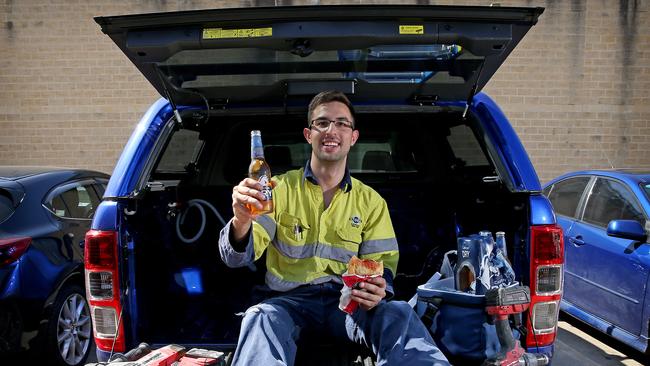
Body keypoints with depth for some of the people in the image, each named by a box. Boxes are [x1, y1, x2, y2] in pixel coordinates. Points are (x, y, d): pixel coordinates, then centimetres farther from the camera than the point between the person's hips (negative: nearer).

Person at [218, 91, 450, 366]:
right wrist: (241, 223, -31)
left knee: (399, 313, -28)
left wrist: (377, 290, -18)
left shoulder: (371, 201, 11)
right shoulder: (280, 188, 4)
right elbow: (238, 257, -5)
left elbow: (382, 261, 8)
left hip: (348, 301, 2)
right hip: (290, 301, -1)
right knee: (260, 318, -35)